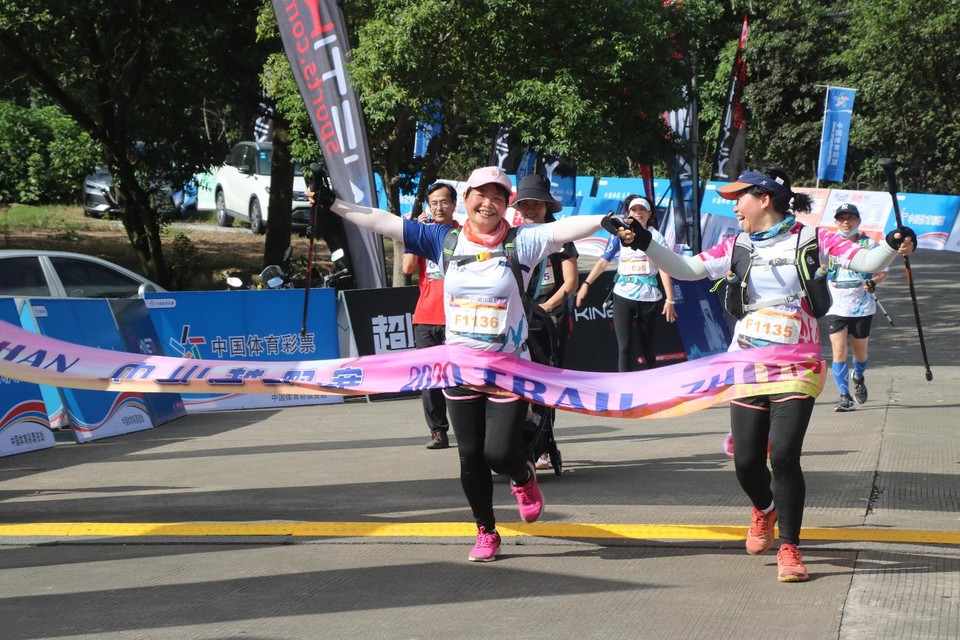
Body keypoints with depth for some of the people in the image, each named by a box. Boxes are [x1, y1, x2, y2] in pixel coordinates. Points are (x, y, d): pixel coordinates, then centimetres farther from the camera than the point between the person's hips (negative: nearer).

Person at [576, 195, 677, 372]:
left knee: (647, 347, 11)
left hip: (649, 299, 0)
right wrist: (586, 284, -9)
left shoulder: (656, 237, 2)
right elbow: (603, 261, 2)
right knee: (625, 347, -8)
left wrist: (670, 300, -12)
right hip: (623, 297, 0)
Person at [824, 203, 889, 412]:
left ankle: (858, 378, 42)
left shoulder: (869, 244, -1)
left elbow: (882, 272, 2)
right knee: (839, 350, -12)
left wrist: (873, 282, -17)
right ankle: (844, 396, -6)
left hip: (862, 308, 0)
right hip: (836, 307, 0)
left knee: (860, 352, 9)